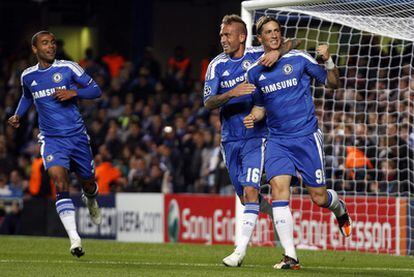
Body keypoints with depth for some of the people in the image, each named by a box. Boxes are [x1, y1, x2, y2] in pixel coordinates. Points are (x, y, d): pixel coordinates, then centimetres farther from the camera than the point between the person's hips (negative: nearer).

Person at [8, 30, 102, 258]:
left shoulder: (68, 68, -4)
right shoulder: (27, 76, 6)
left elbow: (95, 90, -2)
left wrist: (74, 93, -18)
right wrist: (18, 115, 11)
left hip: (76, 135, 0)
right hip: (50, 138, 0)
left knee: (88, 183, 12)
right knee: (60, 182, -22)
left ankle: (90, 200, 53)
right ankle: (74, 239, -26)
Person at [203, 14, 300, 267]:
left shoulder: (257, 55, -2)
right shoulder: (217, 65, 1)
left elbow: (293, 43, 0)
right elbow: (208, 103, -7)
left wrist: (278, 52, -21)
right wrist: (231, 94, -25)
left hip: (256, 136, -3)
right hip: (230, 139, 3)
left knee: (250, 190, -17)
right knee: (245, 196, 9)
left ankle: (241, 249, -20)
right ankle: (277, 215, 38)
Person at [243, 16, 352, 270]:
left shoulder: (299, 59, -2)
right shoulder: (255, 72, 8)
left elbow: (333, 83, 3)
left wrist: (329, 62, -16)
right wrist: (253, 117, -1)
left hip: (306, 136, -2)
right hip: (277, 140, 2)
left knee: (318, 197, 0)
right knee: (279, 189, -17)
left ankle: (339, 208, 40)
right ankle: (290, 256, -15)